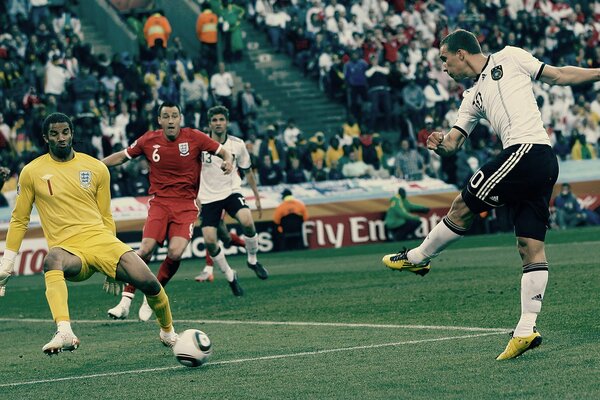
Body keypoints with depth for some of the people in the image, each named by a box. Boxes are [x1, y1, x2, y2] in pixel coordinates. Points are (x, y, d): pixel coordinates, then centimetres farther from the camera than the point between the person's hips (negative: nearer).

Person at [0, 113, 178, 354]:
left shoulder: (97, 168, 10)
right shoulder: (32, 172, 6)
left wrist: (114, 264, 18)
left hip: (101, 239, 2)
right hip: (67, 248, -2)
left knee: (148, 282, -20)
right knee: (52, 260, -41)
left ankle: (168, 332, 12)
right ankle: (65, 334, -57)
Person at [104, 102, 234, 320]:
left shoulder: (194, 137, -4)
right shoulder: (149, 140, 0)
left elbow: (223, 152, 3)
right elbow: (122, 156, 14)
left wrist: (228, 161, -20)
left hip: (186, 205, -1)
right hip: (159, 202, 1)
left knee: (175, 253, -19)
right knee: (146, 249, -18)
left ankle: (152, 297, 4)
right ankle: (126, 300, -8)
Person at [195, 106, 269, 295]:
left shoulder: (237, 145, -2)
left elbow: (247, 171, 12)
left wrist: (257, 196, 13)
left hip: (232, 192, 0)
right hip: (209, 197, 0)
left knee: (247, 222, -28)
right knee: (210, 241, -13)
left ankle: (252, 260, -1)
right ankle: (230, 276, 9)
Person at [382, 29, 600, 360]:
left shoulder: (509, 58, 7)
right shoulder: (473, 98, 26)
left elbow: (558, 75, 11)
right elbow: (454, 140, 19)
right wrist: (442, 145, -4)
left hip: (527, 150, -8)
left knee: (463, 207, 0)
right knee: (530, 246, 1)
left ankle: (417, 258, 18)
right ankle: (526, 330, -3)